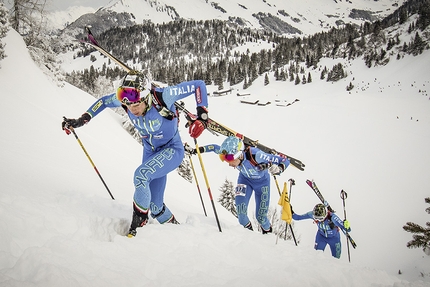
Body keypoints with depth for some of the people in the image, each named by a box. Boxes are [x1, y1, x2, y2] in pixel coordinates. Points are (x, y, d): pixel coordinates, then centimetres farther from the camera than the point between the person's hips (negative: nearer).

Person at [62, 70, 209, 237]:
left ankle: (139, 221, -15)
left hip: (172, 150, -5)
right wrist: (82, 120, -3)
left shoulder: (162, 96, -32)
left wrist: (202, 116, -31)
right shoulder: (125, 99, -18)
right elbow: (104, 101, 5)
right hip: (150, 151, 6)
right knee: (155, 208, 4)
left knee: (141, 174, -31)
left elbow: (199, 85, -24)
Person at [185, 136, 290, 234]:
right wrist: (194, 150, -15)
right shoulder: (230, 154, -32)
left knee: (261, 217, 1)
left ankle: (268, 234, 33)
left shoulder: (256, 155, -43)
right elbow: (214, 148, -10)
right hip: (245, 179, 3)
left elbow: (285, 161, -37)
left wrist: (278, 169, -58)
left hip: (262, 182, -3)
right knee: (240, 210, -15)